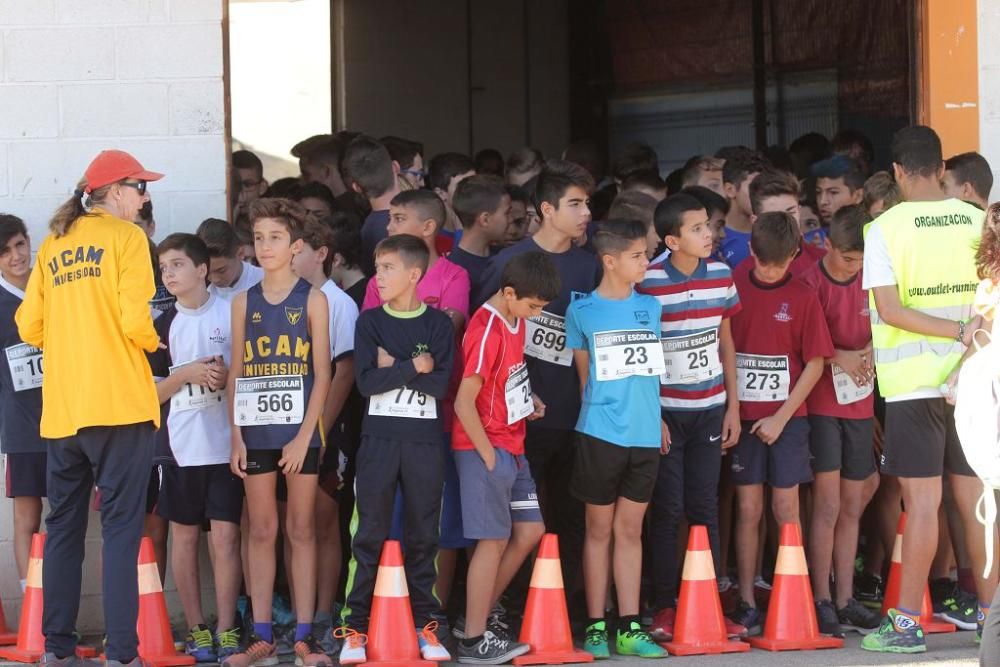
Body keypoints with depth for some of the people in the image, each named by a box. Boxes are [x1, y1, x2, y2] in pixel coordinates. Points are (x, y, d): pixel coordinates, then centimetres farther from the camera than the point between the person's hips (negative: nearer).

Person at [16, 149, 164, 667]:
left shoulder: (53, 245, 12)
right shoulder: (125, 236, -3)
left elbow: (29, 327, 8)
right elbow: (135, 320, -13)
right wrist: (153, 343, 8)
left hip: (61, 410, 5)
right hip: (119, 402, -5)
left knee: (63, 526, 13)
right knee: (121, 526, -5)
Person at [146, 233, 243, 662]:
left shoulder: (232, 313, 0)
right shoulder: (164, 326, 7)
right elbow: (150, 392, 6)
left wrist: (229, 376, -12)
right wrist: (187, 374, -10)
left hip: (226, 443, -2)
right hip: (180, 445, 2)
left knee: (225, 536, -4)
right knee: (185, 536, 6)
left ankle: (226, 630, 2)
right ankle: (196, 629, 13)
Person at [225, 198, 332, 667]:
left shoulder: (312, 300, 0)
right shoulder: (244, 302, 8)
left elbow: (322, 374, -4)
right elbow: (236, 373, 8)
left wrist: (304, 436, -11)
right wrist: (235, 436, 0)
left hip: (299, 430, -2)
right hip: (256, 430, 2)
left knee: (300, 530, 2)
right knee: (261, 531, 5)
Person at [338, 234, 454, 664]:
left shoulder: (438, 325, 3)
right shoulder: (370, 322, 4)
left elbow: (439, 385, -8)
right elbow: (367, 382, -8)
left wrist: (394, 367, -9)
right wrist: (415, 366, -10)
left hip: (425, 441, 0)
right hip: (379, 439, 0)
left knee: (423, 535, 6)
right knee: (370, 535, -1)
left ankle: (424, 623, 12)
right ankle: (355, 626, 2)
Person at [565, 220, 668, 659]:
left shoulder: (650, 307, 9)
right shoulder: (583, 311, -2)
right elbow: (584, 373, 5)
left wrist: (655, 418, 13)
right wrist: (602, 410, 5)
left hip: (645, 436, 3)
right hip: (601, 435, -3)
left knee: (630, 529, 8)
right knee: (599, 529, 4)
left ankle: (630, 628, 10)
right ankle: (595, 627, 9)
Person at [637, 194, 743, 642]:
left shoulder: (721, 275, 3)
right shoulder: (649, 283, -11)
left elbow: (726, 342, 12)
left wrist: (733, 405, 10)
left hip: (710, 410, 4)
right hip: (665, 411, -4)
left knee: (705, 507, 6)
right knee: (668, 511, 0)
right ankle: (664, 609, 7)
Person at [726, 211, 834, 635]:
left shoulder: (802, 298, -2)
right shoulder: (732, 289, 0)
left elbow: (815, 363, -2)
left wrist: (782, 416, -8)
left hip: (787, 417, -1)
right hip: (744, 417, 1)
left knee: (786, 510, 1)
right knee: (748, 510, 3)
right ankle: (746, 605, 6)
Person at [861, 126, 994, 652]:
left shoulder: (884, 228, -7)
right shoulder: (977, 221, 3)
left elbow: (890, 310, -14)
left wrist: (958, 331, -15)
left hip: (912, 382, -3)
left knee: (922, 500, -3)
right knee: (975, 498, 10)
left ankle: (907, 622, -1)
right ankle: (988, 610, 16)